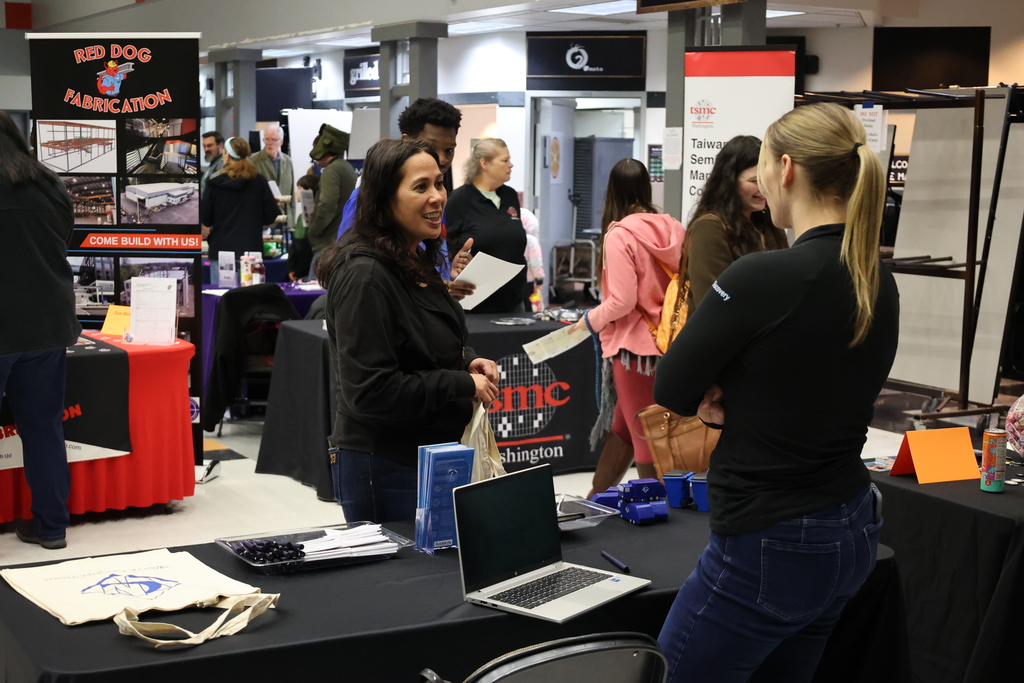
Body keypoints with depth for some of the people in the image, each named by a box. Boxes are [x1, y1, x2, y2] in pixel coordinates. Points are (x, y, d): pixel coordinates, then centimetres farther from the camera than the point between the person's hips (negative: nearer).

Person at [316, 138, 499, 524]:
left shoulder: (416, 262, 10)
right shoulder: (365, 275, -20)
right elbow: (370, 390, -25)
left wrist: (467, 362, 5)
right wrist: (463, 384, -18)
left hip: (428, 458, 10)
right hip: (383, 467, -9)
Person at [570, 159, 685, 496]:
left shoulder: (619, 236, -16)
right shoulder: (672, 229, 1)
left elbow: (622, 301, -18)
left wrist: (590, 320, -1)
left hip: (635, 345, -7)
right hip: (667, 341, 7)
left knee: (645, 437, 2)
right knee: (621, 427, 19)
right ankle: (595, 499, 30)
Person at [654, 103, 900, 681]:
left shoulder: (763, 277, -22)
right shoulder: (881, 285, 3)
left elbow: (671, 390, -11)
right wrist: (737, 402, -4)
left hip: (769, 548, -8)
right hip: (853, 533, 8)